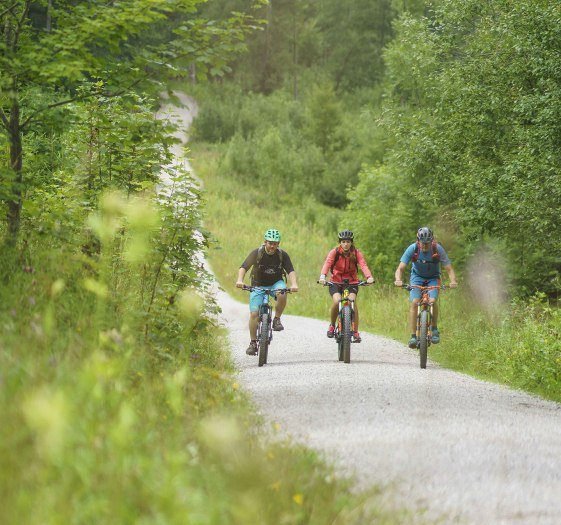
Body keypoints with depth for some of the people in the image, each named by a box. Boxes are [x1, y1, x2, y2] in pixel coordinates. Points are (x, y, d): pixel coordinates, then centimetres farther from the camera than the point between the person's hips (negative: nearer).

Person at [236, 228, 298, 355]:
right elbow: (243, 267, -25)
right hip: (258, 285, 0)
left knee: (282, 293, -34)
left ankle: (277, 319, -13)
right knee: (254, 313, -12)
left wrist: (294, 284, -43)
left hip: (276, 283, 0)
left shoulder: (282, 255, -13)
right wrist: (240, 280, -44)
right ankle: (253, 343, 1)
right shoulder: (257, 253, -17)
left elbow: (290, 271, -23)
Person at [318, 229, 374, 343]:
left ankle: (356, 332, -16)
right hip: (336, 282, 0)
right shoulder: (334, 252, -9)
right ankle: (332, 325, 0)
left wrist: (369, 277, -42)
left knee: (352, 301, -25)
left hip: (351, 282, 0)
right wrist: (323, 276, -45)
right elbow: (327, 264, -25)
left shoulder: (356, 253, -7)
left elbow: (363, 265, -23)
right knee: (337, 301, -27)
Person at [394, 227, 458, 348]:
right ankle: (413, 336, -16)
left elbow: (449, 269, -23)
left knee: (432, 301, -25)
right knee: (414, 302, -21)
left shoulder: (438, 249, -24)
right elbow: (400, 268, -24)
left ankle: (435, 329, -1)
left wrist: (453, 281, -42)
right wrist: (398, 280, -45)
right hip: (417, 277, 1)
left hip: (433, 278, -1)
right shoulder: (412, 249, -23)